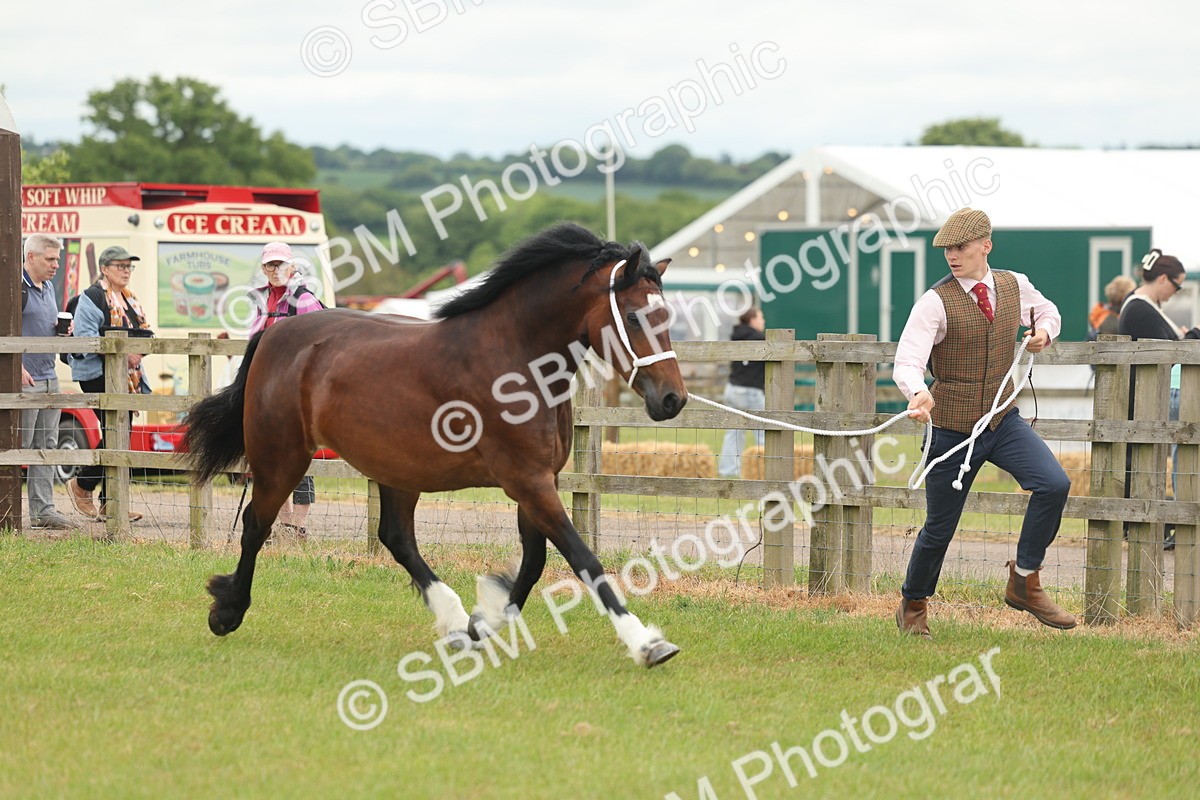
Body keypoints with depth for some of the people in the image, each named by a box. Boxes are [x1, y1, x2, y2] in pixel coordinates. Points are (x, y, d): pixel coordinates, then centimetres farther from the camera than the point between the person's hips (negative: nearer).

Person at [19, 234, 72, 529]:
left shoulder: (48, 288, 17)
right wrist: (18, 367, -21)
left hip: (49, 379, 9)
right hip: (25, 380, -9)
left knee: (46, 446, 8)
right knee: (19, 444, -6)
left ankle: (42, 509, 11)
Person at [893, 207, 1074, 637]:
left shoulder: (1015, 286, 1)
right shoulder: (937, 302, -14)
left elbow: (1046, 310, 24)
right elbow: (907, 362, -25)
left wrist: (1044, 331, 1)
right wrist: (918, 393, -46)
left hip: (1004, 421, 3)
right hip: (952, 428, -3)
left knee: (1054, 484, -20)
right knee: (939, 528, 5)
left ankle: (1024, 581, -3)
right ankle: (913, 606, 31)